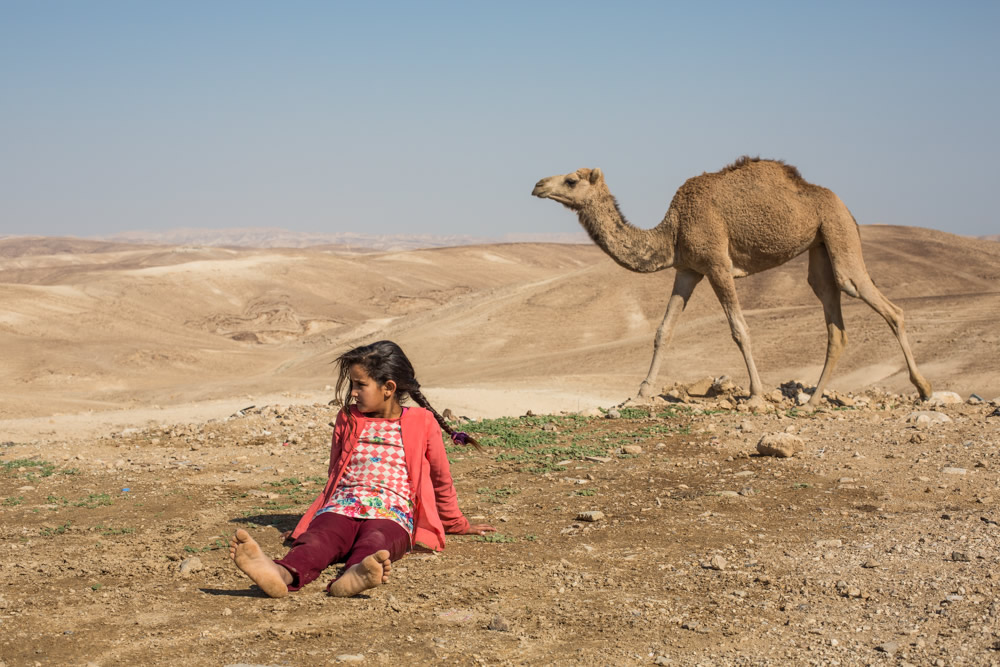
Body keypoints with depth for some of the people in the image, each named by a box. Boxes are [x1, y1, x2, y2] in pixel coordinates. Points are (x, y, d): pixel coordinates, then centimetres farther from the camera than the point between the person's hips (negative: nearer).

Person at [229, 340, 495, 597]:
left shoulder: (422, 423, 13)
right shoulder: (348, 420, 24)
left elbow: (441, 480, 24)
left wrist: (458, 524, 33)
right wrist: (312, 518, 43)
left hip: (391, 514, -2)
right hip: (341, 508, 2)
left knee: (376, 541, -41)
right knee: (319, 538, -36)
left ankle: (357, 573, -76)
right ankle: (284, 574, -69)